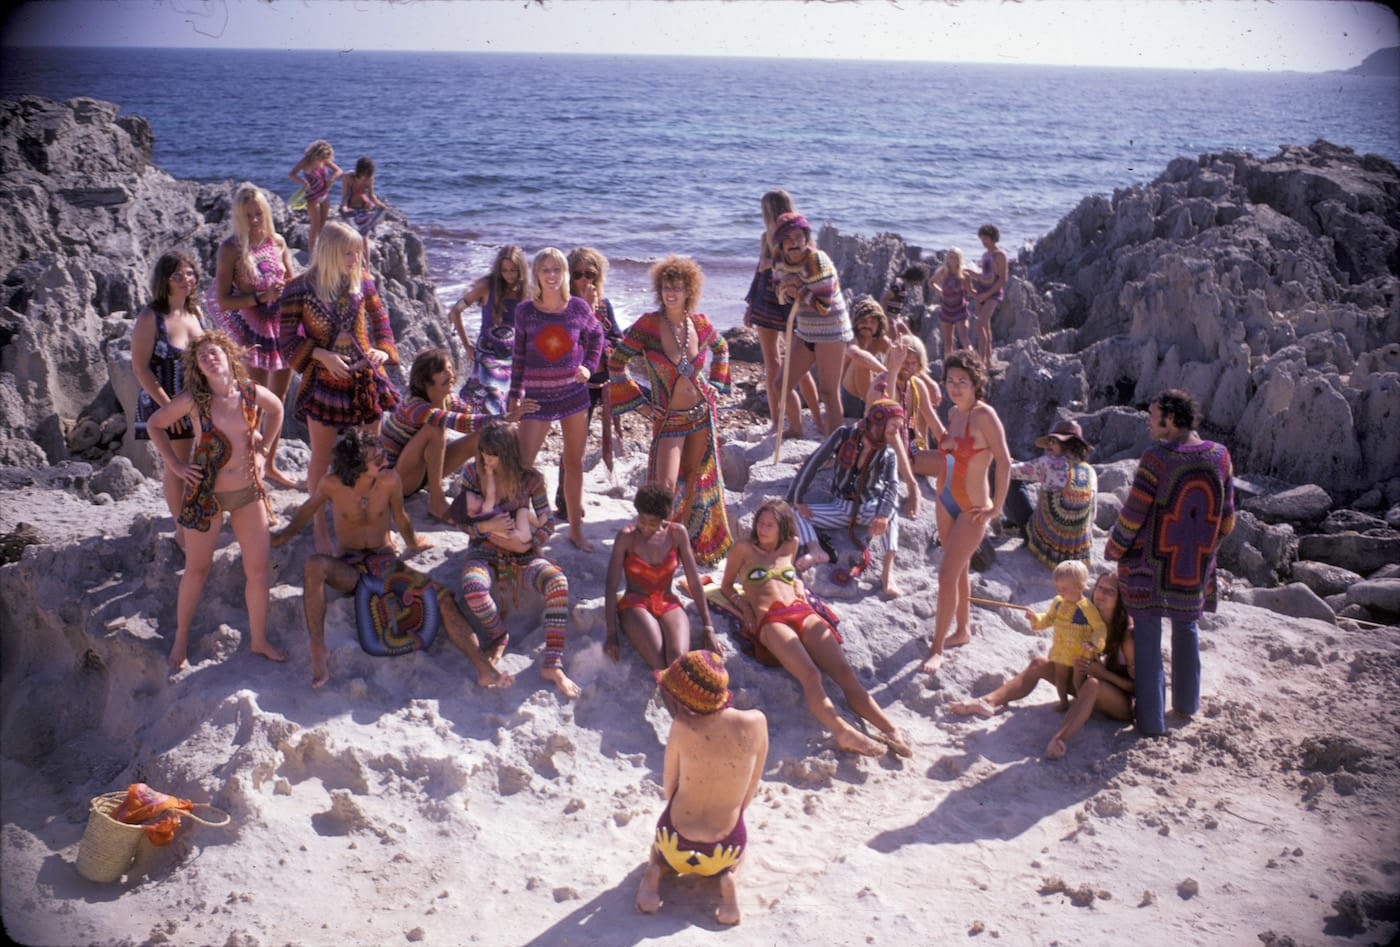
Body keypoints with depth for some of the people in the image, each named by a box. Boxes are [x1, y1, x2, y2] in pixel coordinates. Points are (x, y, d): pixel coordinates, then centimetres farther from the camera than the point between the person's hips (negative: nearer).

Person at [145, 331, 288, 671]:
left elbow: (276, 409, 16)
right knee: (197, 570, 10)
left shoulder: (253, 393, -6)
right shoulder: (193, 400, -12)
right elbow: (154, 425, 1)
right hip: (206, 494, -2)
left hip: (249, 492, 2)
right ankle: (181, 640, 29)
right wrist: (175, 465, -4)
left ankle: (259, 640, 23)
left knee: (258, 569, 6)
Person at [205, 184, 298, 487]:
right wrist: (260, 296, -23)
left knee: (278, 401, 16)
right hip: (253, 333, -6)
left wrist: (284, 289, -6)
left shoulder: (278, 242, 3)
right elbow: (223, 301, -15)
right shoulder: (230, 249, -11)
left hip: (282, 326, 6)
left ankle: (271, 465, 30)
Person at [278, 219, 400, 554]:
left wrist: (383, 351, -6)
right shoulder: (299, 290, -11)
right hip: (324, 382, -3)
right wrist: (323, 356, -19)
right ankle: (320, 528, 21)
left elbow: (380, 319, 11)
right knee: (322, 457, 7)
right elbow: (287, 340, -7)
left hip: (365, 378, 3)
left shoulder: (362, 281, -2)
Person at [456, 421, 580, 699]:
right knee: (473, 589, -37)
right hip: (484, 552, 0)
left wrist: (527, 545, -15)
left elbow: (547, 522, 2)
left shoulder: (530, 479, -6)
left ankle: (553, 665, -30)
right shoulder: (472, 472, -4)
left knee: (558, 582, -32)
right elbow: (463, 521, -1)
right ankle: (499, 638, -3)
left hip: (521, 553, 0)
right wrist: (487, 526, -22)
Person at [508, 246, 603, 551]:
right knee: (522, 465, -8)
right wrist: (514, 395, 5)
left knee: (574, 463, 10)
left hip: (574, 394, 2)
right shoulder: (525, 311, -5)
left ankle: (576, 530, 21)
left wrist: (589, 367, 2)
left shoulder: (578, 307, -3)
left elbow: (596, 335, 16)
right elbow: (519, 355, 3)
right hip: (537, 397, -1)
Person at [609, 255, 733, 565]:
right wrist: (639, 403, -8)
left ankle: (686, 537, 29)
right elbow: (616, 363, -10)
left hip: (703, 411, 4)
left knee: (694, 477, 13)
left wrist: (715, 384, 10)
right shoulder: (647, 325, -15)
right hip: (669, 419, -4)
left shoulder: (700, 324, -4)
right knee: (665, 486, -13)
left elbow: (721, 347, 19)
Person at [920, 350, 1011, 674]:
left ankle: (937, 650, 0)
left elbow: (1004, 462, -21)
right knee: (960, 571, 19)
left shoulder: (984, 414, -18)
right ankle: (963, 631, 34)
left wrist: (996, 508, -17)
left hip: (971, 508, -8)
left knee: (947, 575, -9)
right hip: (946, 501, 8)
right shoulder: (954, 412, 5)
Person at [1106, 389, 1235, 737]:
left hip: (1149, 565, -5)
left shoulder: (1157, 457, -18)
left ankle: (1152, 720, 8)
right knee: (1186, 629, 23)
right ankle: (1186, 702, 37)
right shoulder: (1220, 456, -2)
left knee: (1147, 638, 5)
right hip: (1195, 566, 5)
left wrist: (1113, 550, 2)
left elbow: (1133, 514, -14)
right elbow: (1227, 519, 4)